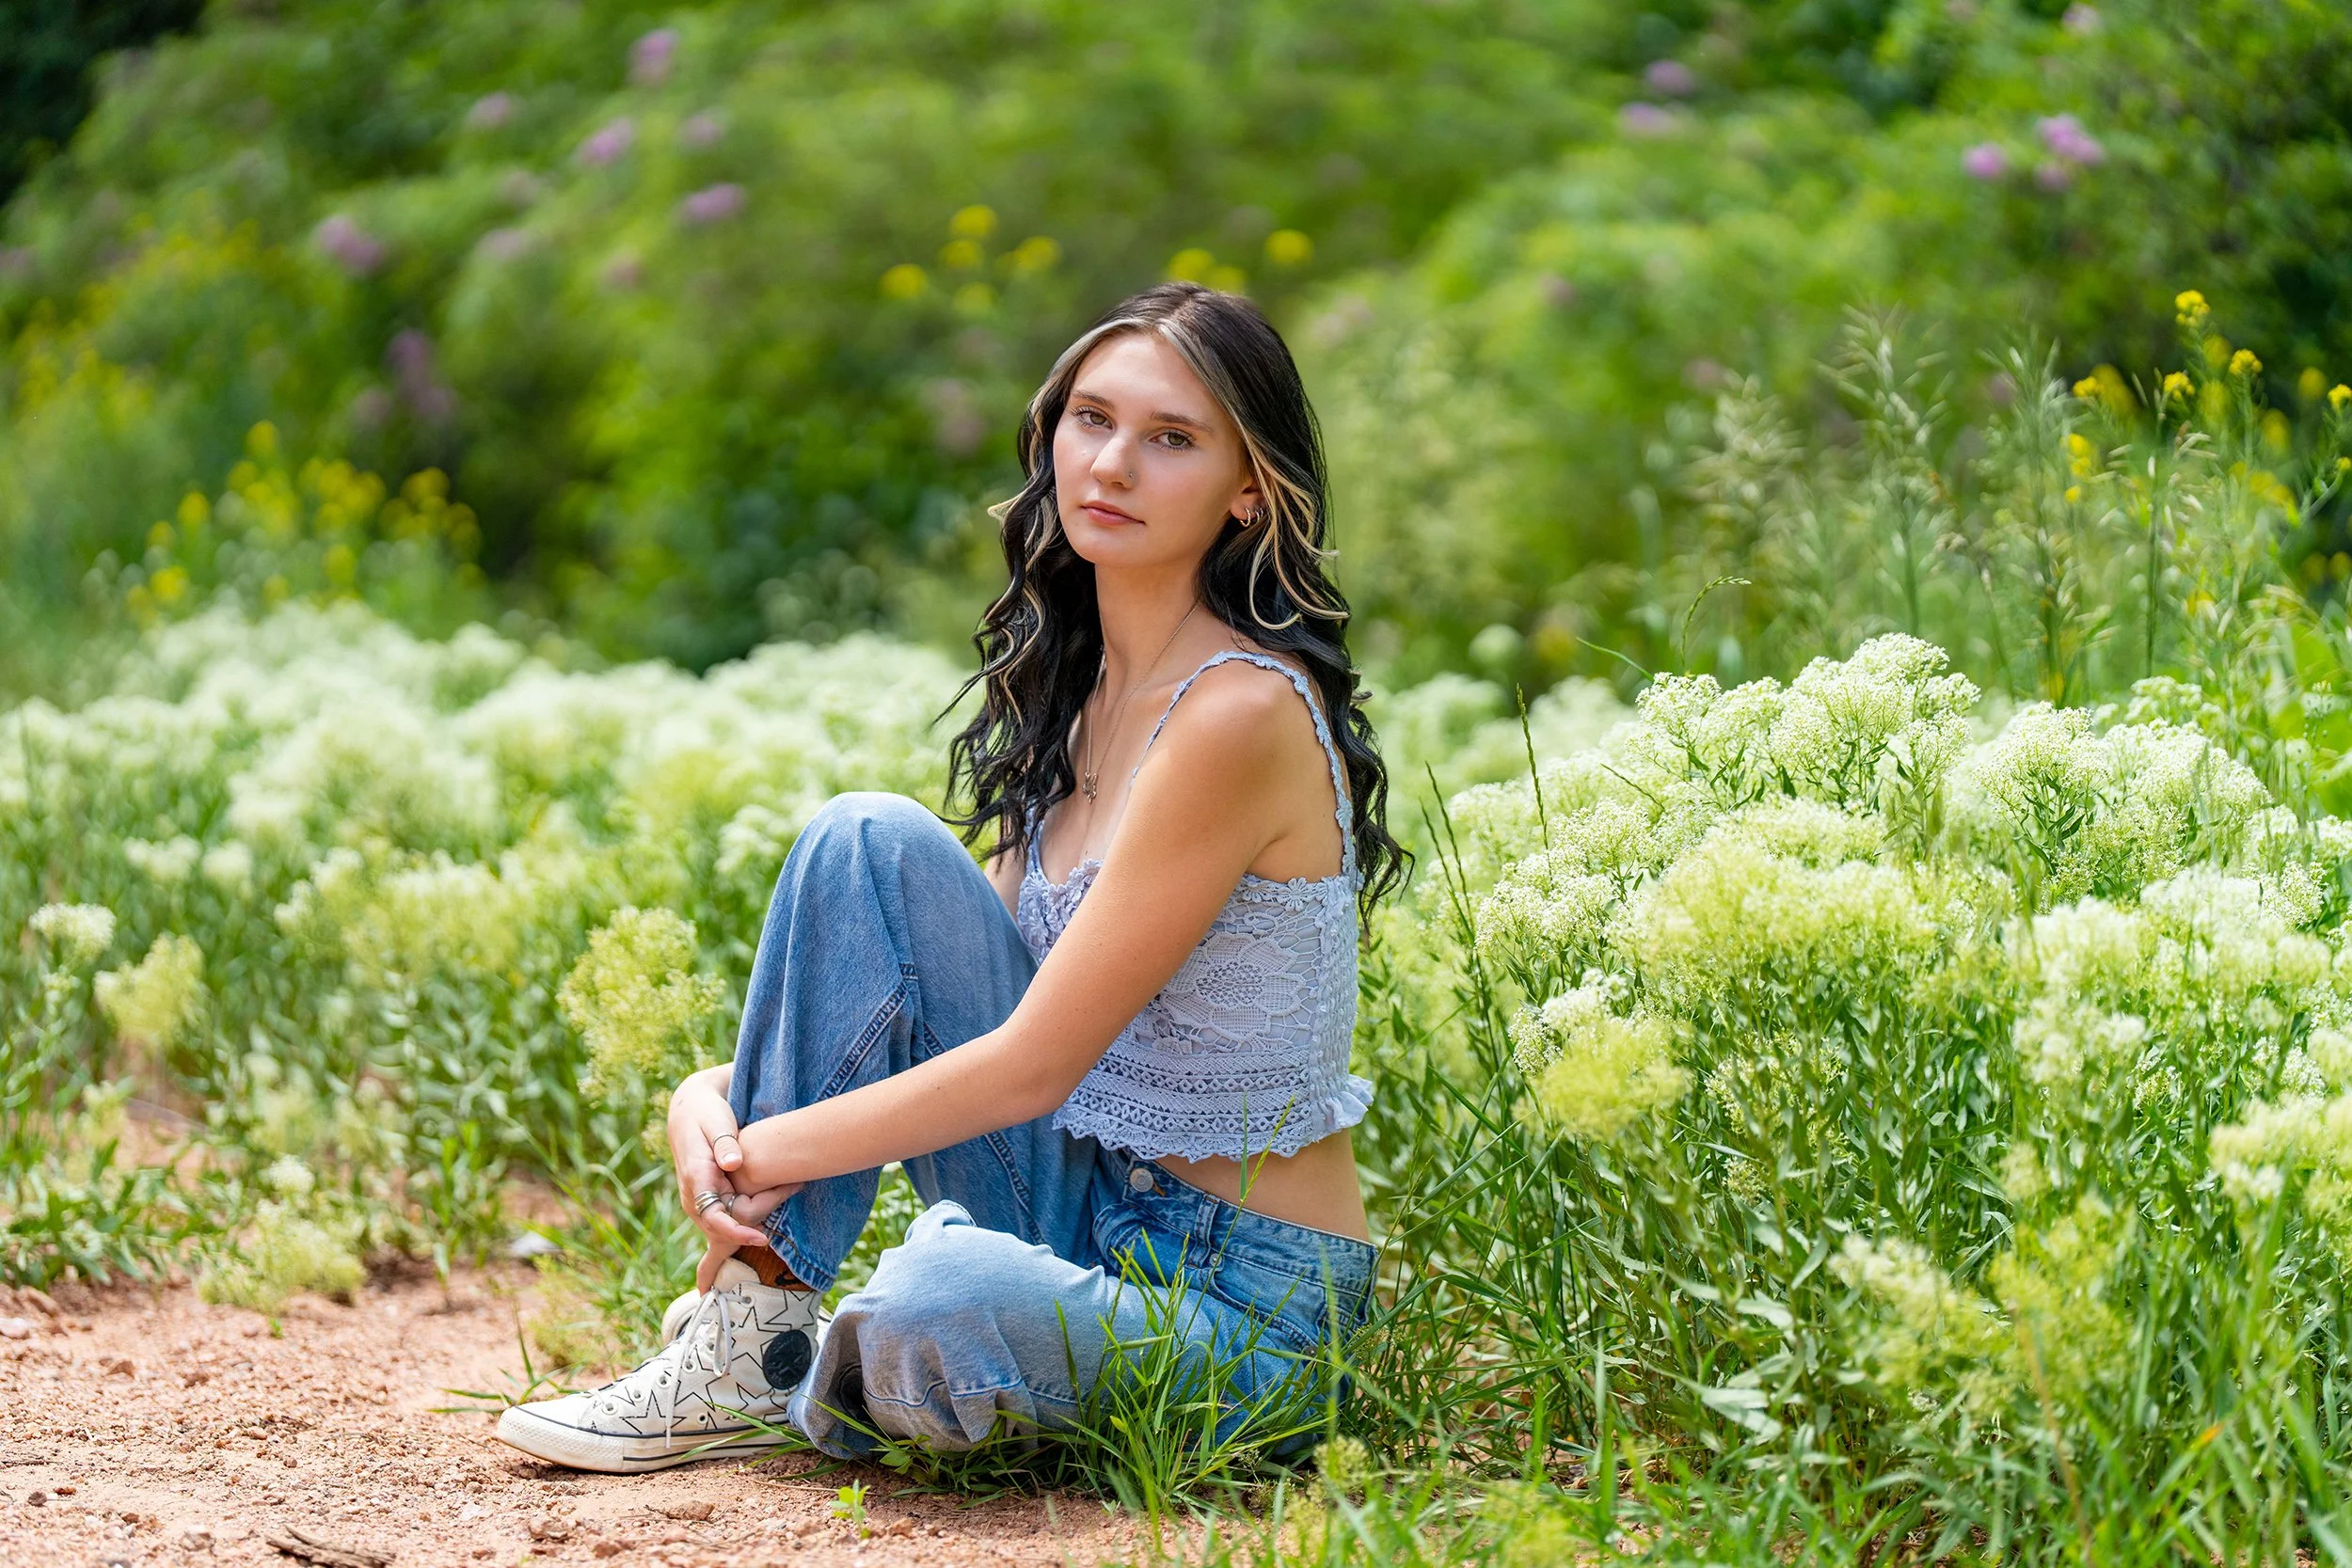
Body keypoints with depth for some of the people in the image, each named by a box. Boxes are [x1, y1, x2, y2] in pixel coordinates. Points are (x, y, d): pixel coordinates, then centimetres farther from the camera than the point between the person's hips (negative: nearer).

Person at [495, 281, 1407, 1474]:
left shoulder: (1240, 715, -19)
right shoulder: (1080, 690, 8)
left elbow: (1032, 1063, -20)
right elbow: (927, 980, 10)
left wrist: (765, 1150, -13)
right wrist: (721, 1091, -7)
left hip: (1246, 1302, -7)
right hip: (1090, 1214, 8)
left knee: (941, 1303, -39)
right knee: (869, 844, -10)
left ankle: (808, 1382, -1)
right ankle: (748, 1340, -6)